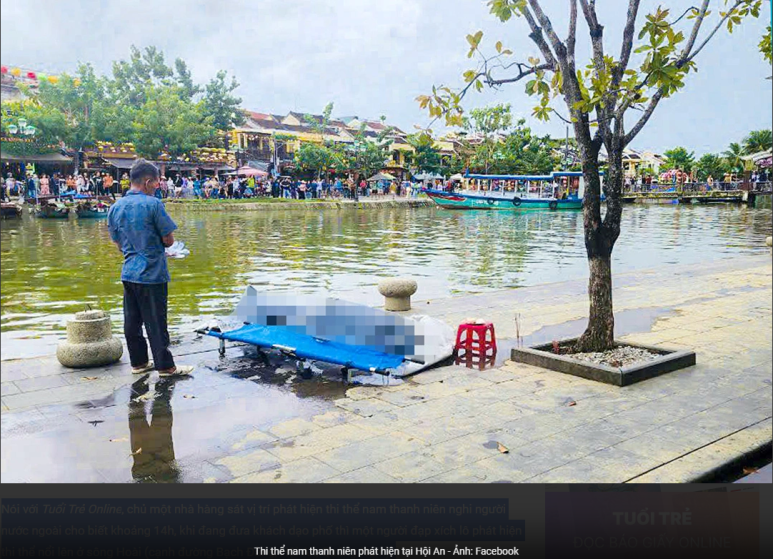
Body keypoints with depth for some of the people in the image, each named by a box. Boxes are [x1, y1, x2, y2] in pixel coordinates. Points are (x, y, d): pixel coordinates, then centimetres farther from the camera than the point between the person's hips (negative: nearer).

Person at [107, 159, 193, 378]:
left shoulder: (115, 207, 7)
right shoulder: (153, 204, -13)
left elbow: (118, 244, 14)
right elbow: (169, 240, -10)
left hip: (128, 273, 7)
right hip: (152, 274, -6)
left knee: (132, 321, 13)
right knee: (156, 323, 0)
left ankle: (138, 362, 23)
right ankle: (165, 366, 9)